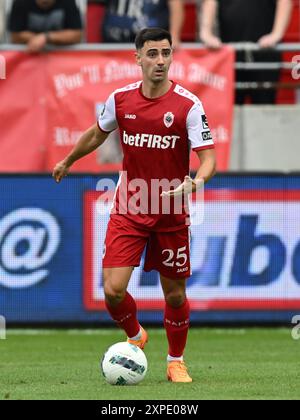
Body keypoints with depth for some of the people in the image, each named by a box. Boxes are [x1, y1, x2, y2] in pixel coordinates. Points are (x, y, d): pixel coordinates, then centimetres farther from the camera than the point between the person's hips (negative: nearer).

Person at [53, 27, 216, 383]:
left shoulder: (188, 105, -12)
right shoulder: (120, 99, -2)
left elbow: (208, 159, -14)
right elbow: (98, 133, 19)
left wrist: (194, 183, -36)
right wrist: (68, 161, 33)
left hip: (172, 213, -1)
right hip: (128, 210, 2)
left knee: (175, 295, 6)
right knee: (113, 290, -10)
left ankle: (175, 362, 30)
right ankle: (135, 336, 22)